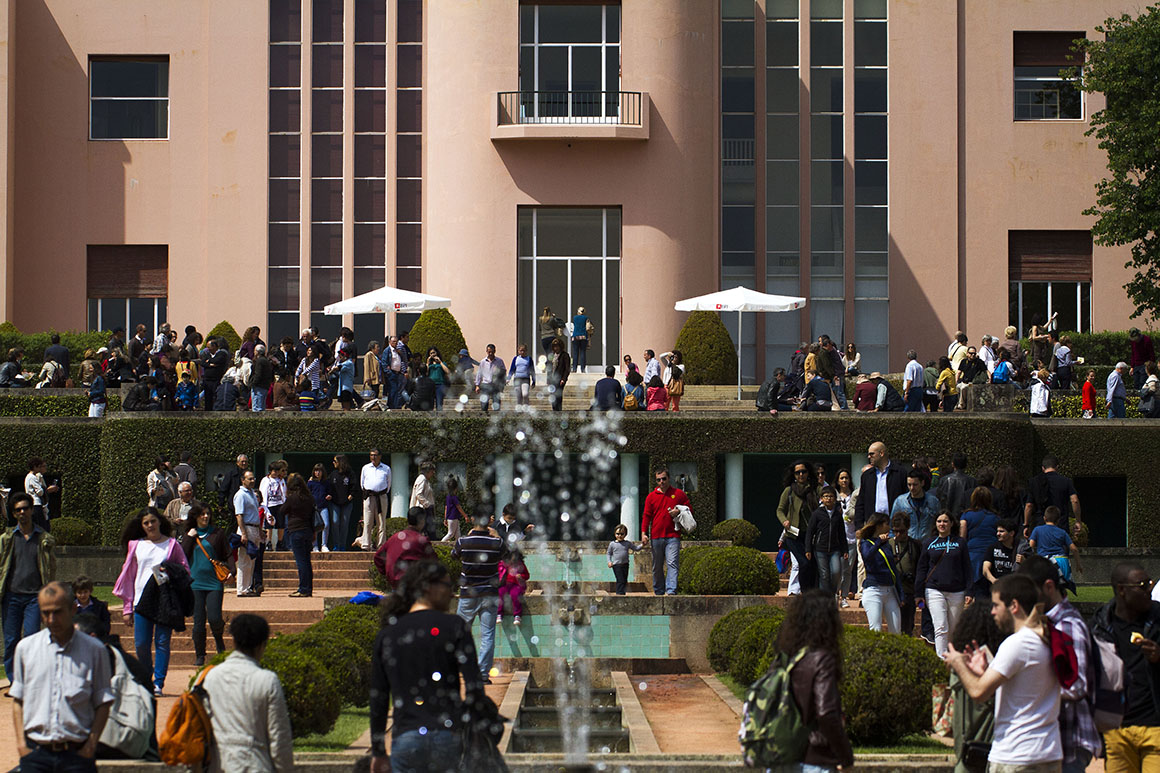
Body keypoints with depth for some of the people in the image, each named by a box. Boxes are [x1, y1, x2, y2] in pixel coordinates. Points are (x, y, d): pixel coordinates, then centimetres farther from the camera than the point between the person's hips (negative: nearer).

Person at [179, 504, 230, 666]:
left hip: (214, 581, -1)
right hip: (195, 583, 1)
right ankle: (199, 656, 11)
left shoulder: (218, 533, 7)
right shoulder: (188, 534, 10)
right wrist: (190, 538, -5)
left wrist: (230, 572, -6)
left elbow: (228, 556, 9)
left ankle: (219, 640, 23)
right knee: (199, 621, -1)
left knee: (214, 619, -10)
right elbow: (182, 557, -1)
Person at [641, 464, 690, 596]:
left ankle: (671, 591, -23)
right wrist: (644, 533, -2)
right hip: (656, 537, 2)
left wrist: (679, 513, -7)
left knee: (672, 564, -14)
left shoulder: (679, 494, 8)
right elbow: (646, 516, 8)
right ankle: (658, 592, 17)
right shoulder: (651, 496, 9)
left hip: (673, 536, -2)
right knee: (657, 567, 7)